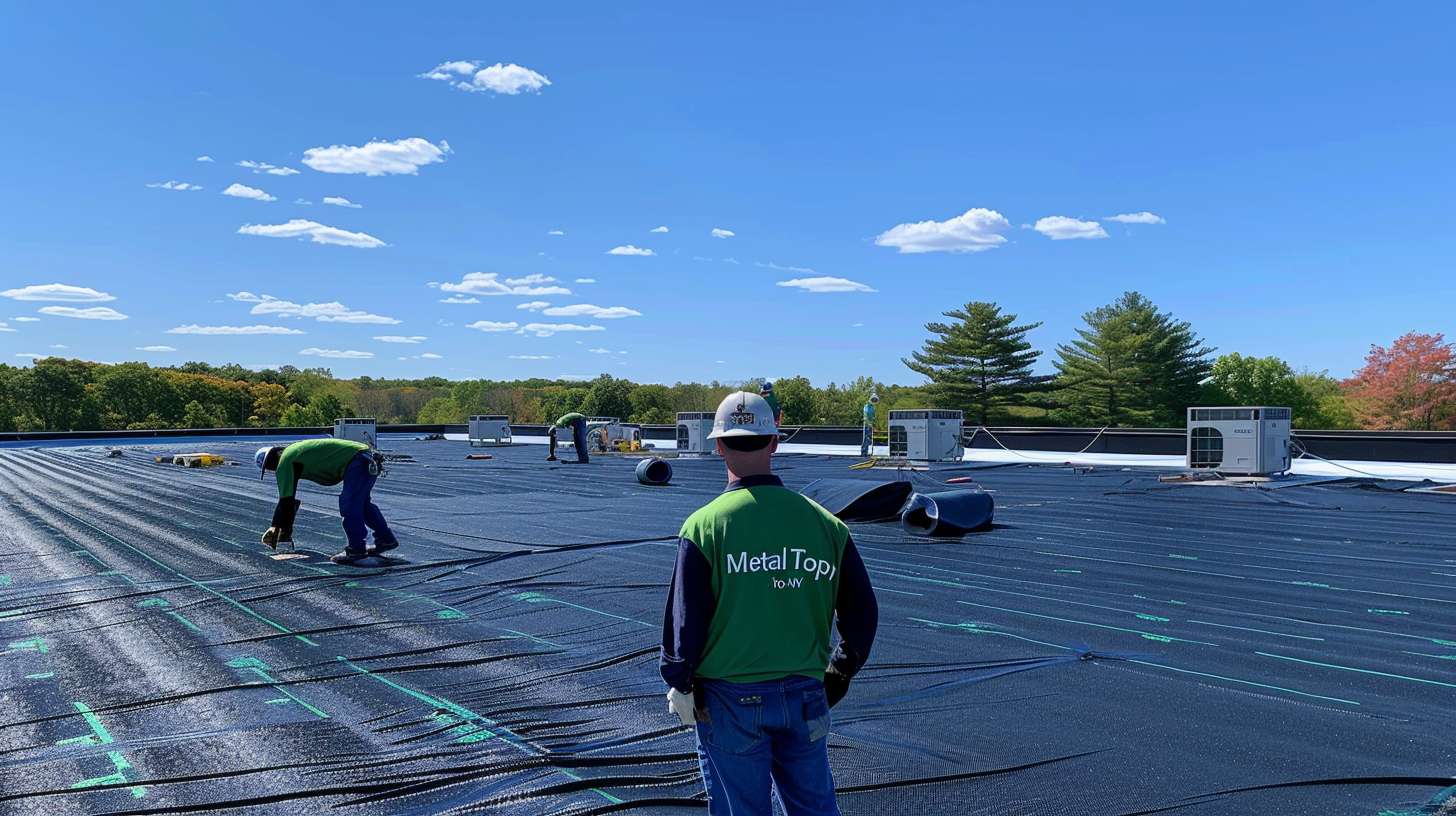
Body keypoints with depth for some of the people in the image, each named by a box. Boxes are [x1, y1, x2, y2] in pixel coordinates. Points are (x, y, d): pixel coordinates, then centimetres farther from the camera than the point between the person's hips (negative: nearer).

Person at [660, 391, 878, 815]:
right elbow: (863, 613, 3)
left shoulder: (704, 525, -12)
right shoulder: (824, 523, -1)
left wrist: (678, 684, 5)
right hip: (806, 697, 3)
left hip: (729, 701, -2)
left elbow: (684, 619, -10)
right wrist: (837, 678, 16)